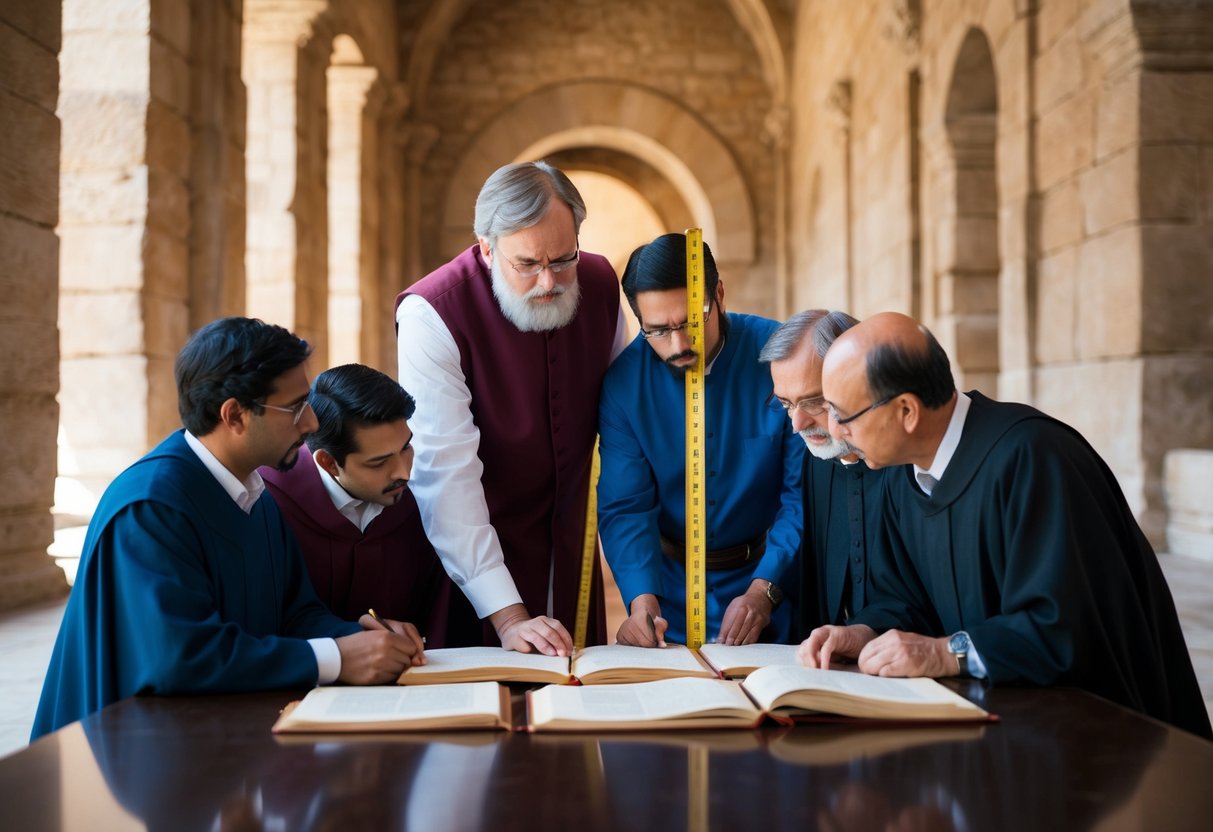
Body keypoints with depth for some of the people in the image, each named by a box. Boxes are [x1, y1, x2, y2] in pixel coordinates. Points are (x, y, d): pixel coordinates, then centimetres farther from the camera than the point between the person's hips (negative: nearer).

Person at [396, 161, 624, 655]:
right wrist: (506, 614, -33)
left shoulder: (600, 284, -6)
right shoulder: (432, 314, -23)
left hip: (571, 550, 5)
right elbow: (447, 470, -28)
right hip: (472, 554, -4)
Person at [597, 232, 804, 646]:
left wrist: (764, 589, -22)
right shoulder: (624, 381, -8)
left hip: (772, 576, -1)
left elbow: (806, 492, -10)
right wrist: (641, 598, -24)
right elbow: (624, 506, -7)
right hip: (672, 583, 1)